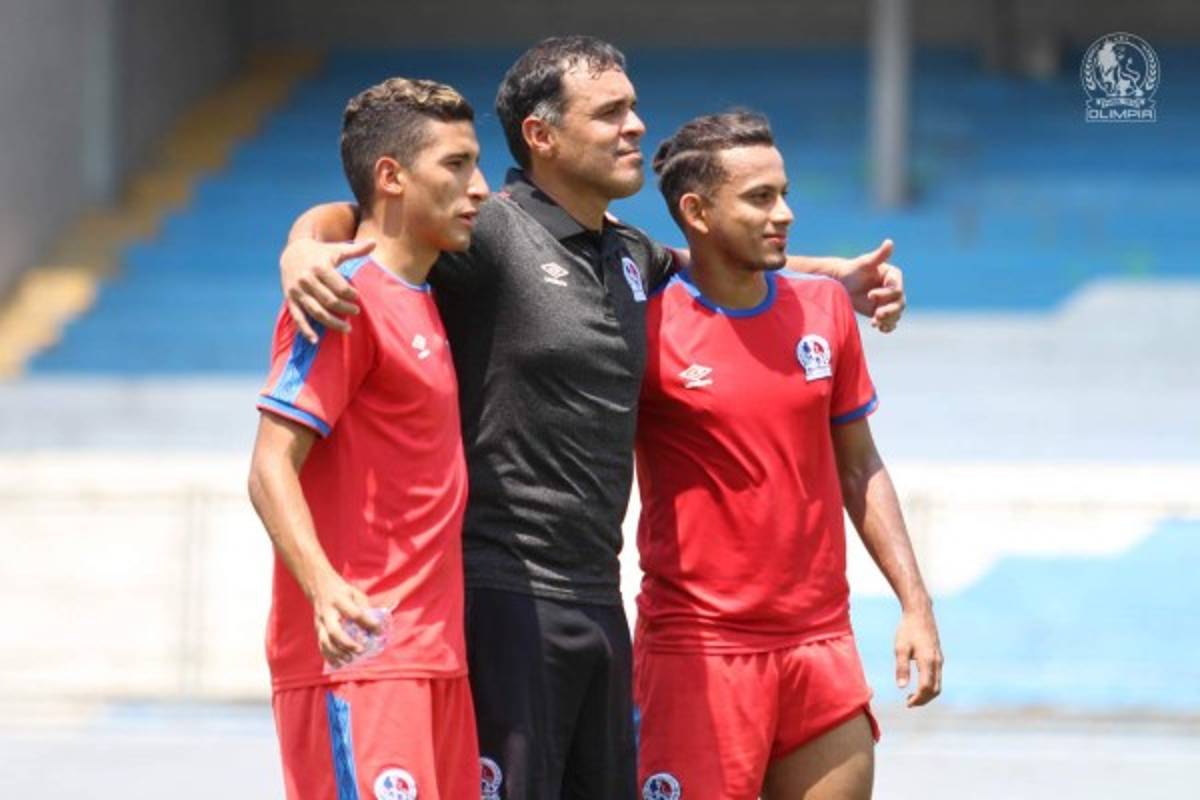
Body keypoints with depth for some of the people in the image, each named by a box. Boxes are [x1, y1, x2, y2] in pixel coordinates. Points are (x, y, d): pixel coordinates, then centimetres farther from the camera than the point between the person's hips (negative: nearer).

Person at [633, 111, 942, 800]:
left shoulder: (824, 308, 8)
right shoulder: (647, 327, -8)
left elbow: (859, 467, 14)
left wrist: (916, 603, 9)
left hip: (822, 642, 5)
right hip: (698, 654, -5)